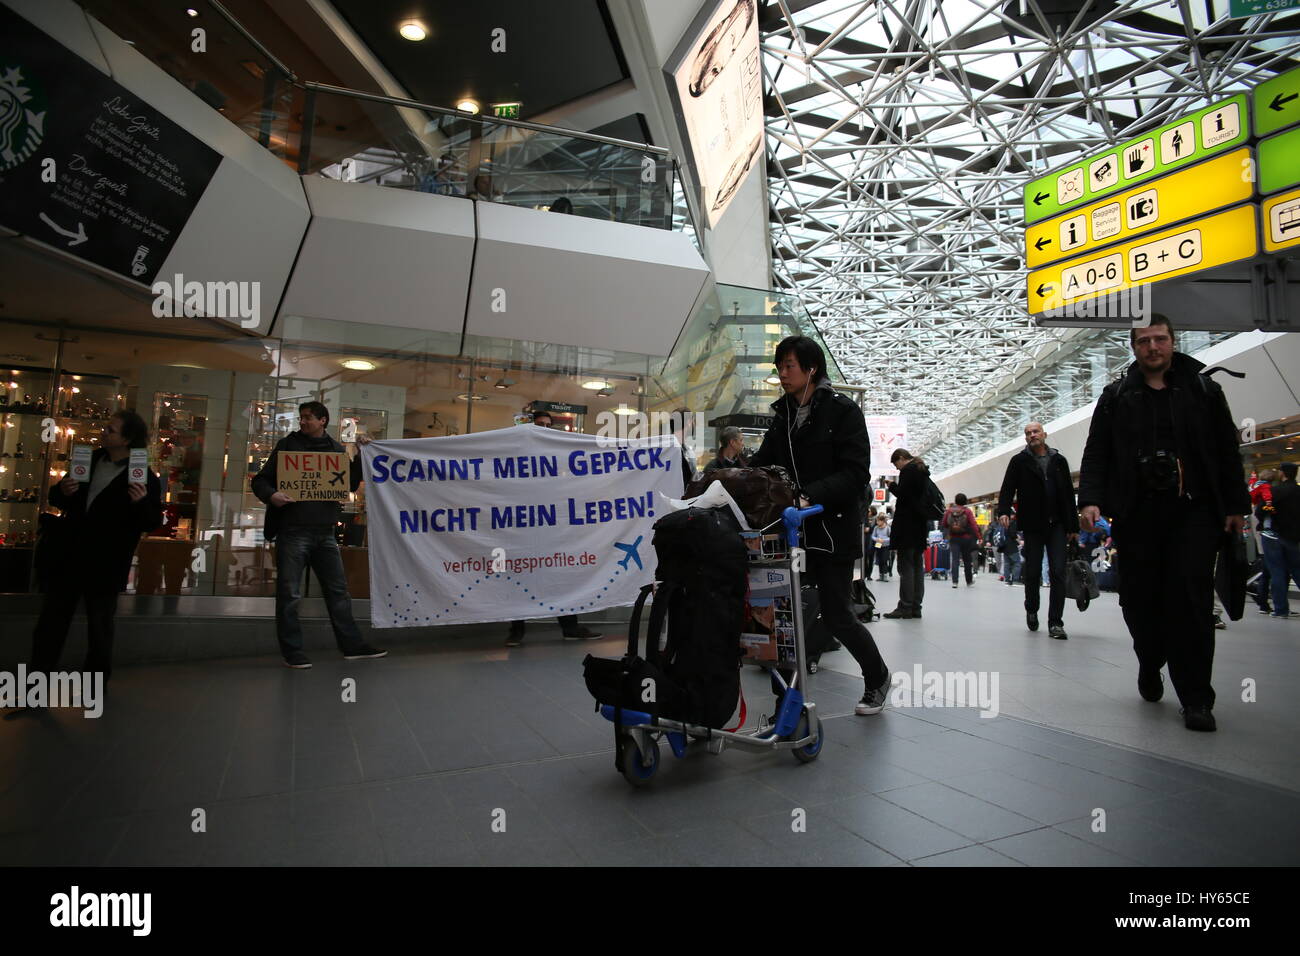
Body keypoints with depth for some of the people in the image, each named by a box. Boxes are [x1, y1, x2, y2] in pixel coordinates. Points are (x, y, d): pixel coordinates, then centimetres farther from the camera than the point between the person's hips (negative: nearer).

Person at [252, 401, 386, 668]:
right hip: (293, 531, -3)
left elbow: (351, 485, 14)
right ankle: (292, 653, 11)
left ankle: (352, 646, 15)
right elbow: (261, 480, 3)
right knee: (290, 594, 1)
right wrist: (271, 495, -18)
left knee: (338, 591, 7)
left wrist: (360, 456, 3)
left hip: (325, 532, 3)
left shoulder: (336, 449, 12)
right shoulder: (288, 444, 4)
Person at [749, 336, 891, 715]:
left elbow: (854, 473, -15)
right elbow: (762, 463, 9)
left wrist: (808, 496, -29)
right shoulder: (784, 415, 12)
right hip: (794, 529, 5)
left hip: (834, 528, -5)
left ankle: (877, 678, 28)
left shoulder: (843, 410, -7)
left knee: (837, 616, 2)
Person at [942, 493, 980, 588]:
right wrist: (978, 537, -9)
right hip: (966, 538, -1)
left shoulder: (949, 511, -1)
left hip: (953, 538, 1)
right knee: (967, 560, 13)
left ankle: (954, 581, -10)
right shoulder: (968, 511, -6)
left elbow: (944, 524, 3)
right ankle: (969, 581, 25)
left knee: (955, 560, -1)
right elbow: (973, 525, -12)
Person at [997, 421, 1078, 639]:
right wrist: (1003, 511, -24)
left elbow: (1069, 495, 12)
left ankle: (1055, 622, -3)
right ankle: (1031, 610, 29)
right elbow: (1008, 488, -5)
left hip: (1057, 525, 1)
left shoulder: (1059, 460, 11)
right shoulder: (1019, 461, 5)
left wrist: (1073, 526, 9)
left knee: (1058, 573, -6)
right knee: (1033, 572, 5)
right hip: (1032, 525, -1)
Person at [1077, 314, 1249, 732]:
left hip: (1193, 510, 0)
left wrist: (1235, 505, 6)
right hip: (1136, 512, 1)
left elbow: (1227, 452, 11)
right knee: (1140, 598, 3)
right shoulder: (1116, 396, 10)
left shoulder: (1204, 389, 11)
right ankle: (1151, 665, 29)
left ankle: (1195, 697, 1)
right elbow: (1096, 453, 6)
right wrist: (1091, 499, -7)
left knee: (1190, 596, -6)